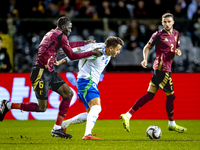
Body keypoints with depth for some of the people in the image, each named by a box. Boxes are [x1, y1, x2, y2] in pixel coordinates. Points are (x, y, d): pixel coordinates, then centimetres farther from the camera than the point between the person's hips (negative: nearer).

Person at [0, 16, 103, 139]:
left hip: (50, 72, 10)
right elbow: (72, 56, -11)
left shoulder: (53, 34, 17)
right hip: (41, 73, -10)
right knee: (42, 108, -6)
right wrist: (92, 53, -5)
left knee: (69, 94, 4)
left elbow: (67, 44, 38)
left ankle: (57, 129, 6)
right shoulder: (60, 35, -12)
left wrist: (84, 43, 45)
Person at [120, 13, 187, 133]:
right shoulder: (158, 35, -9)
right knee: (171, 95, -1)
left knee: (150, 95, 5)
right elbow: (147, 47, -2)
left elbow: (177, 48, 24)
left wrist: (178, 52, 0)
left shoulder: (176, 34, 13)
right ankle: (172, 124, 15)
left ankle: (127, 115, 3)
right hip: (162, 68, -8)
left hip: (164, 68, 8)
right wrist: (145, 60, -18)